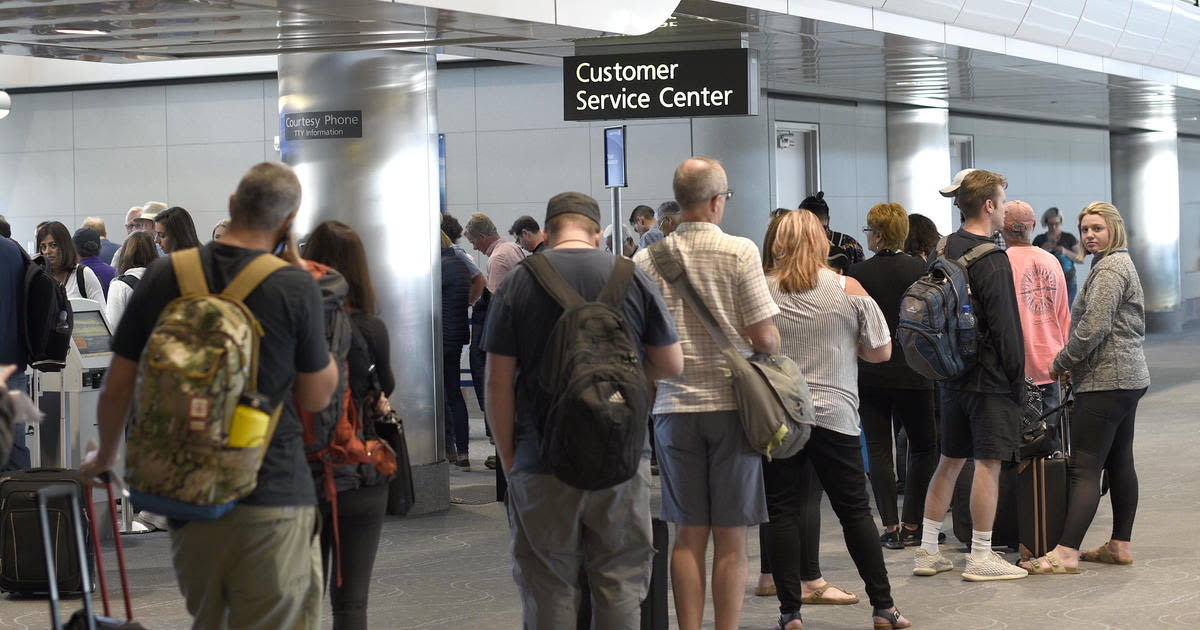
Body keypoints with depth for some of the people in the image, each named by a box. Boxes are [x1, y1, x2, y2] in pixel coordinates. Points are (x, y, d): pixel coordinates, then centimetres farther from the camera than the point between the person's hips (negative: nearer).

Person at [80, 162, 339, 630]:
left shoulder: (164, 276, 0)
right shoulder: (295, 288, -10)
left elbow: (117, 386, 6)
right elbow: (317, 397, 2)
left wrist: (105, 456, 25)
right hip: (272, 501, -4)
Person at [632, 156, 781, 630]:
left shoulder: (647, 260, 0)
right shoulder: (739, 252, -9)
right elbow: (765, 338, -11)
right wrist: (771, 346, 11)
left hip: (673, 408, 3)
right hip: (730, 402, -3)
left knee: (688, 536, 9)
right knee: (730, 539, 3)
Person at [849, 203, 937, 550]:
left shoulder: (858, 273, -7)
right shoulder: (921, 269, -5)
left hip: (869, 374, 0)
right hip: (912, 374, 0)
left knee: (878, 449, 7)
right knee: (923, 446, 12)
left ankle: (891, 526, 3)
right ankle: (912, 525, 8)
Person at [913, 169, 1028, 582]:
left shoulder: (945, 250, 8)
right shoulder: (991, 258, -16)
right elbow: (1004, 325, -17)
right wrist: (1016, 377, -10)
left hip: (952, 373, 8)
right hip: (990, 376, -8)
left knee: (950, 461, 14)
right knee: (988, 462, -2)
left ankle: (927, 552, 18)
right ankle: (980, 558, 2)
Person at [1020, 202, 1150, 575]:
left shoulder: (1108, 270, -14)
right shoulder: (1121, 264, 20)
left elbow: (1094, 327, -22)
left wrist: (1062, 362, -9)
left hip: (1106, 382, -11)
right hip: (1130, 378, 11)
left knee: (1083, 468, -13)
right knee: (1120, 463, 12)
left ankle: (1066, 553, -15)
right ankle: (1120, 545, 17)